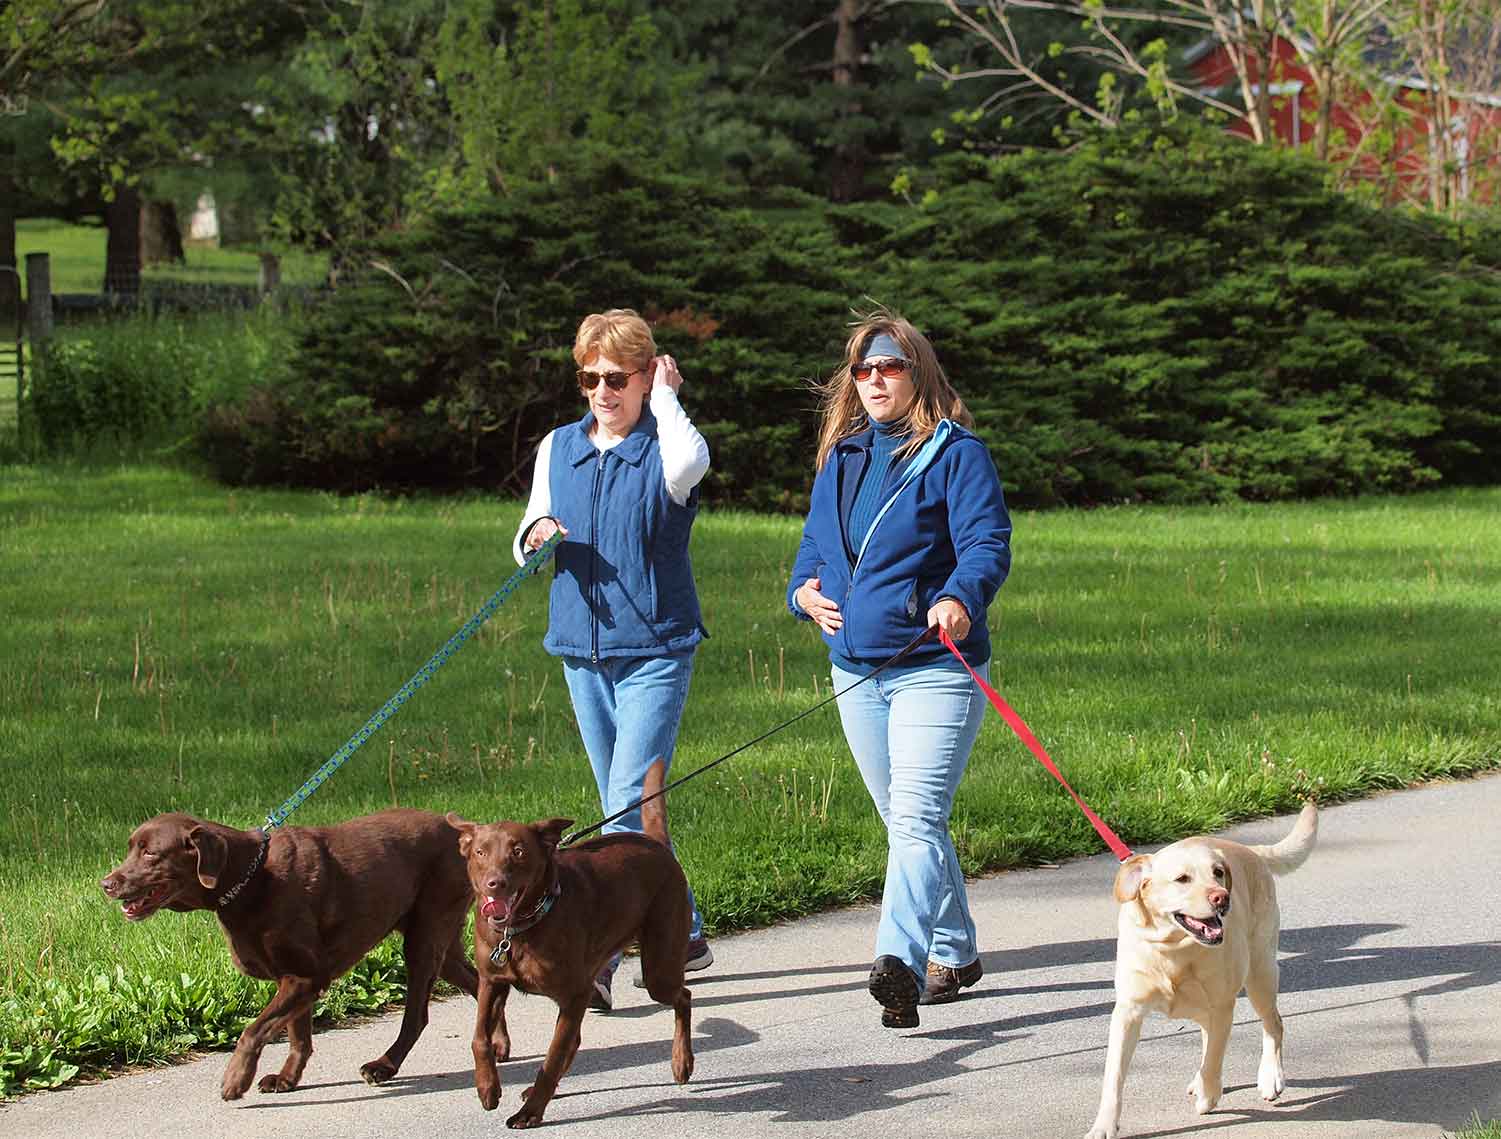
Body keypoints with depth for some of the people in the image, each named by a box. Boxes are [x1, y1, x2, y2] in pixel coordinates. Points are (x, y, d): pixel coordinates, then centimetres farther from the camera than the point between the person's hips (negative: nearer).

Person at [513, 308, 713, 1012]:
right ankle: (686, 935, 27)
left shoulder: (664, 447, -6)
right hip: (582, 650, 6)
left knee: (629, 803, -15)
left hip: (655, 649, -6)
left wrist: (665, 395, -15)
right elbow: (527, 539, 13)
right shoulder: (559, 448, 10)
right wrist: (535, 536, -11)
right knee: (623, 810, 13)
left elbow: (688, 464, -32)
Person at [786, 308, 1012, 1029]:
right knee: (904, 824, 15)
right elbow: (815, 542, 25)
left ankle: (901, 962, -33)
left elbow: (987, 544, -15)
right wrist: (805, 589, 2)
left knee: (917, 819, -19)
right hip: (855, 669, 7)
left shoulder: (955, 453, -5)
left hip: (935, 666, -7)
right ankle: (954, 952, 29)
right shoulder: (840, 457, 15)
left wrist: (961, 598, -36)